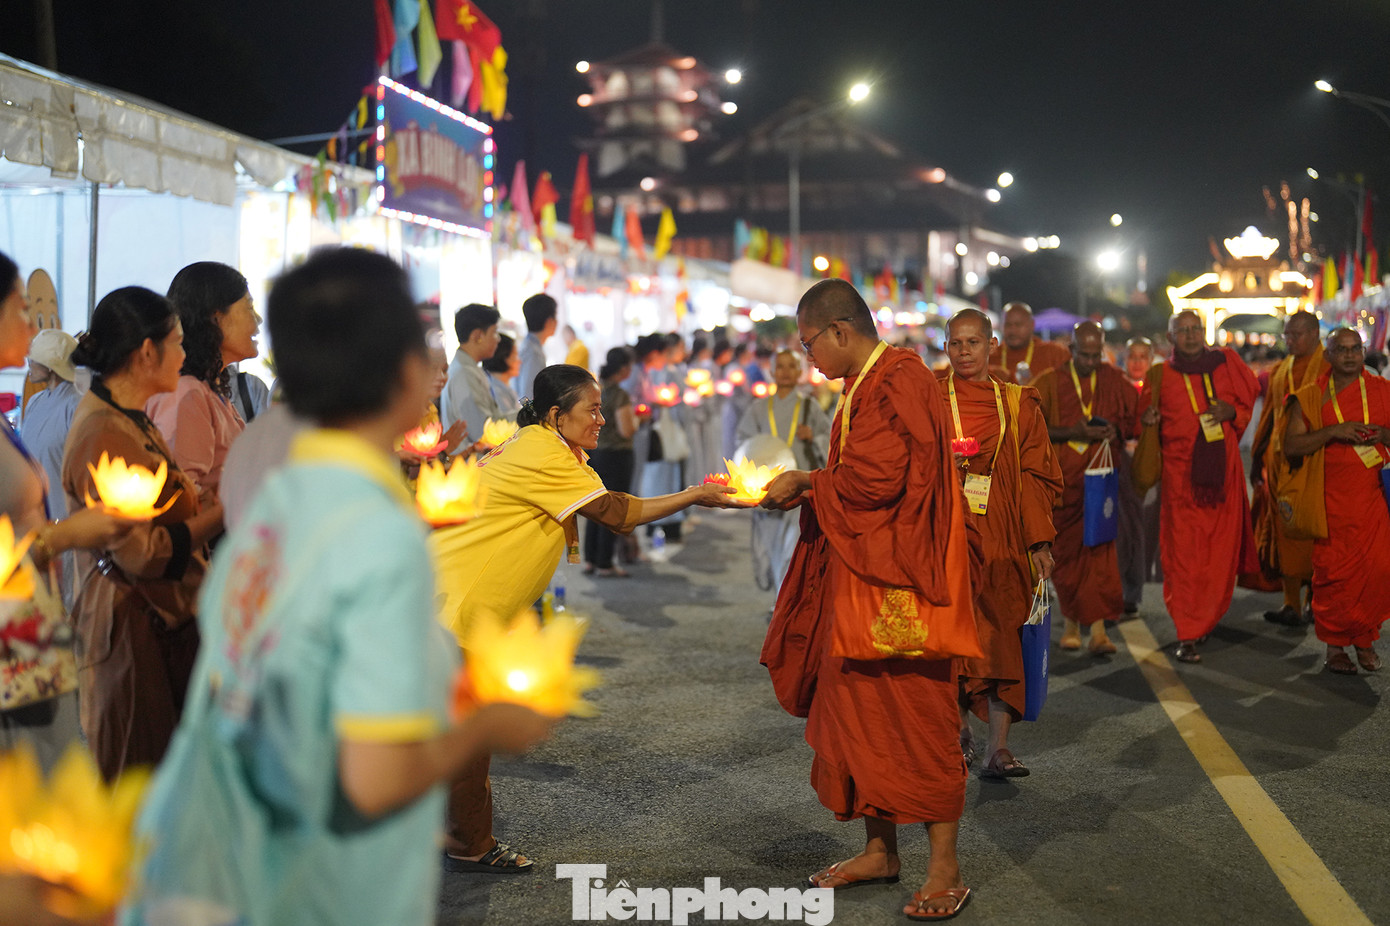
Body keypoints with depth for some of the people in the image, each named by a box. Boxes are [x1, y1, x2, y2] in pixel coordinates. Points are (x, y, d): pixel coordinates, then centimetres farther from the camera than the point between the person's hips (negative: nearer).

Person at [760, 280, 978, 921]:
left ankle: (945, 869, 3)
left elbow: (875, 480, -23)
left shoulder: (899, 382, -15)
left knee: (917, 719, -4)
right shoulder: (868, 384, 17)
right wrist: (804, 492, 6)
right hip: (858, 578, 10)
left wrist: (807, 482, -9)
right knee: (860, 713, 12)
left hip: (895, 583, -10)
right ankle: (879, 850, 23)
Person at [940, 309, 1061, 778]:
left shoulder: (1017, 404, 9)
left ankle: (998, 748, -4)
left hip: (1002, 537, 1)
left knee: (1002, 638, -4)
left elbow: (1036, 476, 7)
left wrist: (1041, 542, 0)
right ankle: (960, 729, 20)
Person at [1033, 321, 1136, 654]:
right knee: (1066, 551, 7)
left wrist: (1116, 430, -8)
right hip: (1062, 478, 0)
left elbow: (1134, 417, 14)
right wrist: (1072, 433, -17)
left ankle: (1098, 629, -13)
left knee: (1099, 550, -10)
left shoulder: (1114, 380, 5)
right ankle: (1071, 621, 24)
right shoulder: (1049, 382, -1)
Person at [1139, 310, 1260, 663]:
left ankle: (1205, 621, 25)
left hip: (1222, 471, 2)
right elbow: (1144, 421, 10)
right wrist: (1148, 420, -13)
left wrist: (1231, 412, -5)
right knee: (1184, 555, -9)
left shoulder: (1226, 363, 9)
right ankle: (1187, 637, -7)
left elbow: (1250, 400, 17)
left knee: (1221, 553, 5)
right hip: (1181, 474, -2)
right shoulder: (1159, 375, 6)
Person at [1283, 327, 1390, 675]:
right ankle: (1335, 645, 11)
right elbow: (1290, 446, -5)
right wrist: (1332, 431, -17)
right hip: (1332, 500, -2)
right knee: (1334, 571, -2)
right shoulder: (1311, 397, 3)